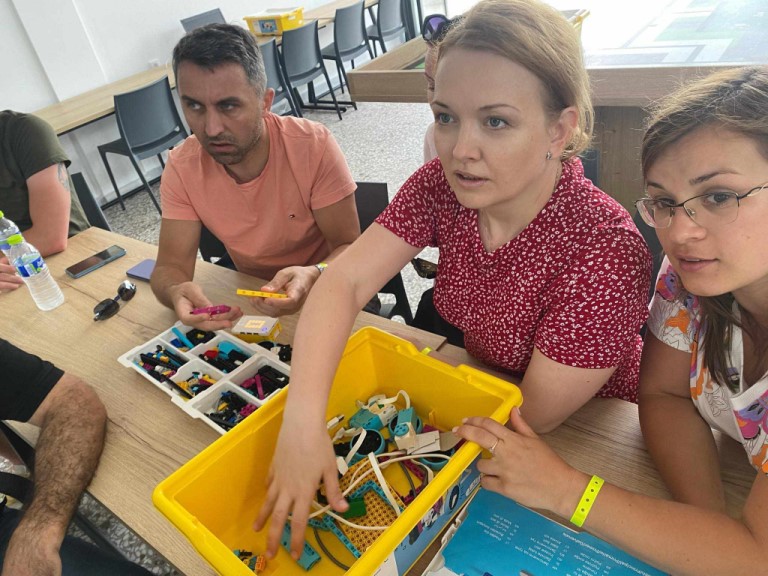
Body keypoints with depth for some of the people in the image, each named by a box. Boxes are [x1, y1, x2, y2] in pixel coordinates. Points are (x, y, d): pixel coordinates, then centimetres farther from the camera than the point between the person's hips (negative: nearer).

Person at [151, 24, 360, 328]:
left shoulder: (314, 146, -21)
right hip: (252, 300, 3)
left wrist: (313, 276, -38)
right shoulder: (182, 167, -12)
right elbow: (170, 265, -10)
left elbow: (349, 247, -16)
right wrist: (177, 292, -35)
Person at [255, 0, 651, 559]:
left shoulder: (605, 251, -35)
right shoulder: (442, 184, -20)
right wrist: (303, 420, -38)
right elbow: (345, 281, -25)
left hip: (591, 430, -4)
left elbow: (535, 417, -26)